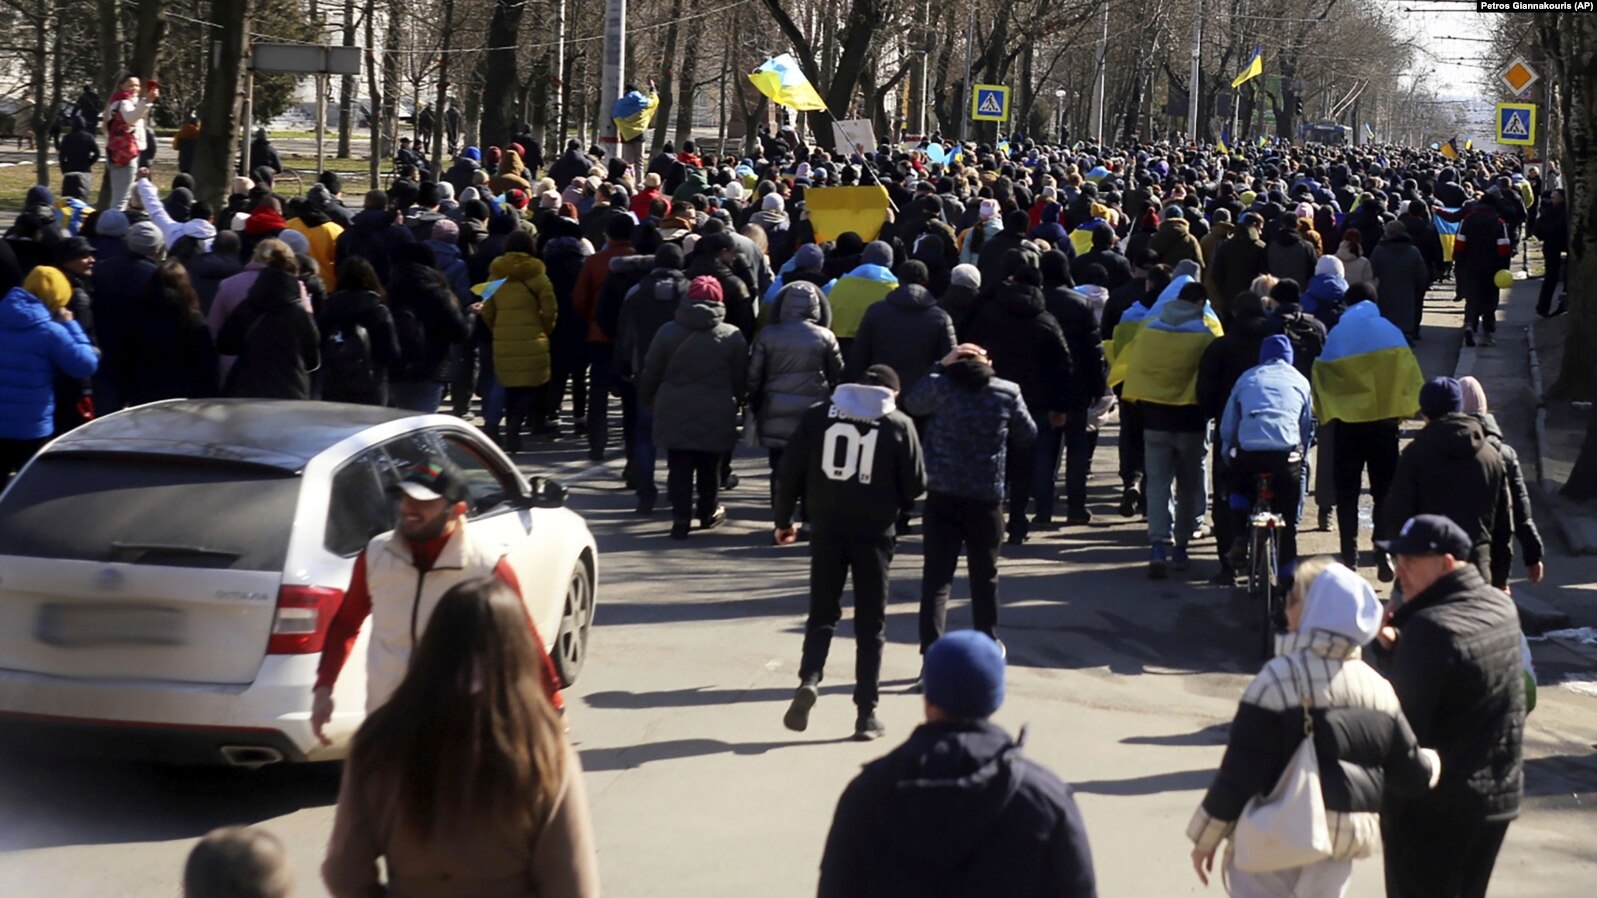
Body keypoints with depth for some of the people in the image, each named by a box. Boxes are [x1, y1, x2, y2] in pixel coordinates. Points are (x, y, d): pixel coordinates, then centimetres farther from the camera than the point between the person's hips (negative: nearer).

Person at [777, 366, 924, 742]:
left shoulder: (819, 415, 3)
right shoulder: (898, 425, -1)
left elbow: (789, 471, 1)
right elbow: (916, 485, -1)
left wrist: (783, 519, 12)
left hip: (826, 528, 1)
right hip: (875, 532, -1)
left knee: (822, 614, 14)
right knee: (871, 625, 8)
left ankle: (809, 679, -11)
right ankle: (866, 713, 6)